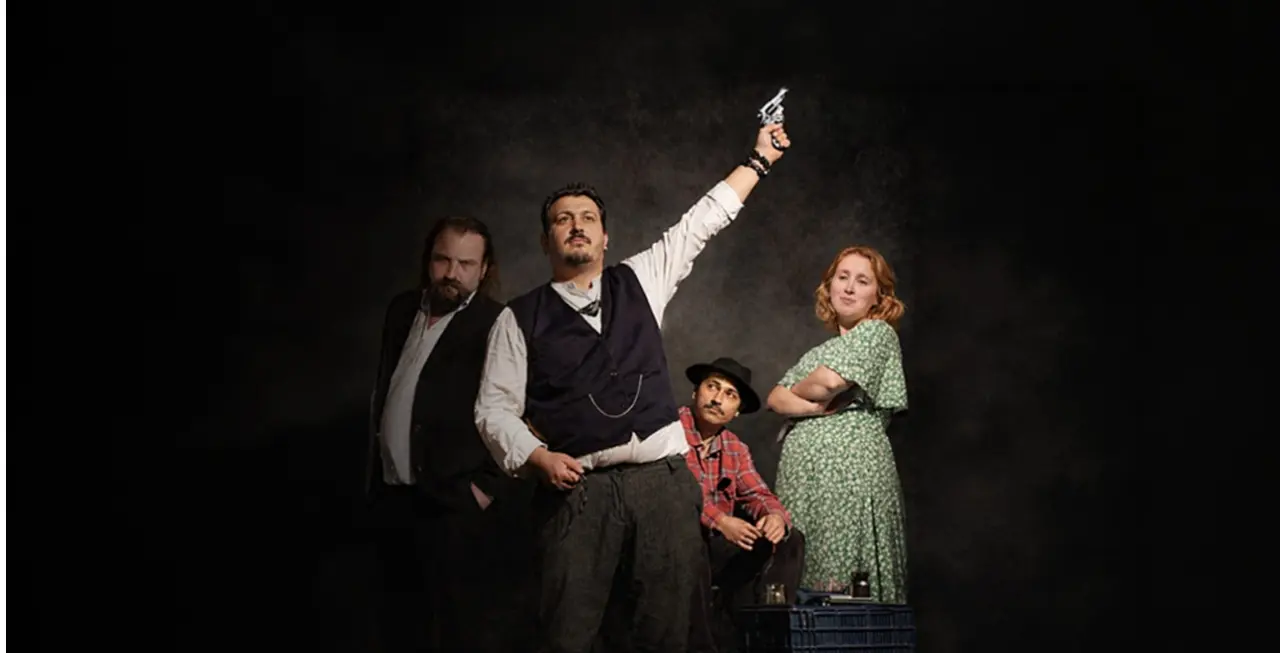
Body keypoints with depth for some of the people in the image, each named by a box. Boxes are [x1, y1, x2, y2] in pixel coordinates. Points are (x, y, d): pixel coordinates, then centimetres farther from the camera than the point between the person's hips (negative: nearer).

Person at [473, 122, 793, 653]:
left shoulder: (641, 281, 17)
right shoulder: (519, 319, 9)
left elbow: (702, 221, 20)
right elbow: (495, 408, 6)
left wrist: (759, 160, 22)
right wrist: (537, 458, -10)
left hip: (664, 480, 3)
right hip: (577, 488, -2)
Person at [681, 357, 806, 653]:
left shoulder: (736, 448, 16)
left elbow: (757, 494, 8)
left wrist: (776, 515, -16)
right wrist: (719, 521, -30)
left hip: (716, 550, 7)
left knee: (789, 540, -1)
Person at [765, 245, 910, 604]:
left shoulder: (877, 332, 4)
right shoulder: (819, 351, 25)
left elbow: (831, 380, -11)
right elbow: (776, 398, 13)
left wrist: (799, 390, 9)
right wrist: (815, 406, -6)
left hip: (850, 468, -7)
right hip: (803, 473, 7)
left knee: (845, 579, -11)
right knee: (802, 580, 0)